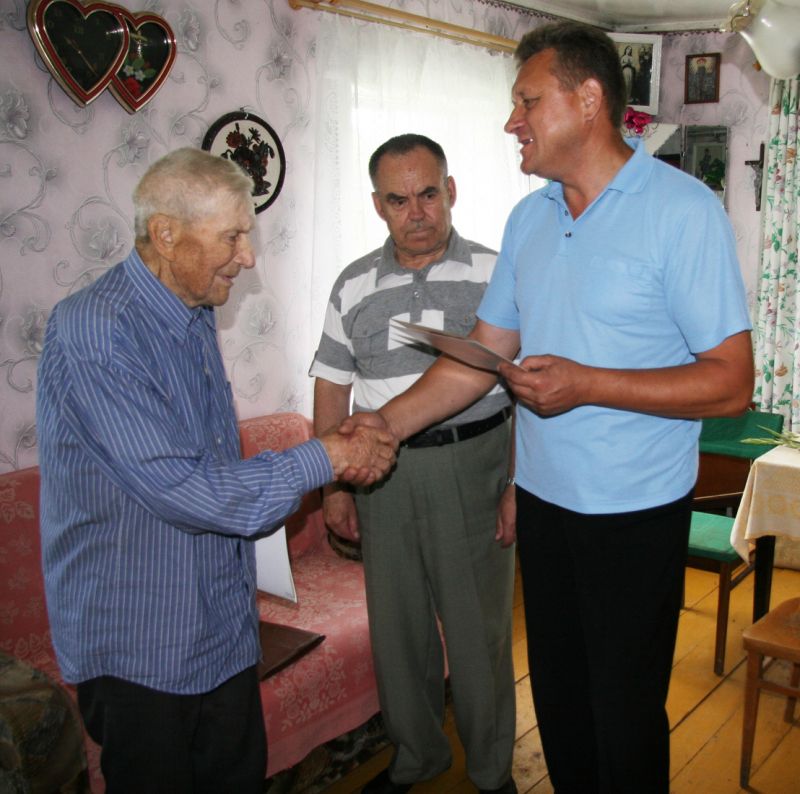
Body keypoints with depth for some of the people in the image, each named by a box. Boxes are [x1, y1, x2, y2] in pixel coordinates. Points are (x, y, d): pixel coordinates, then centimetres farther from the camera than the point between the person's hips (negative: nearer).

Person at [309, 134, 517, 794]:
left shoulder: (494, 274, -3)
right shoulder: (354, 286, 6)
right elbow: (333, 386, 10)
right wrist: (334, 484, 6)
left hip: (473, 465, -3)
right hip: (382, 473, 3)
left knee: (479, 627, 7)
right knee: (397, 623, 14)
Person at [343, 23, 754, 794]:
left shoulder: (682, 210, -14)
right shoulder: (527, 218, 7)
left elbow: (731, 383, -16)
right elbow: (482, 353, 9)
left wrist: (585, 384, -24)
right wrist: (386, 422, -1)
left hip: (634, 512, -6)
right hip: (542, 499, 6)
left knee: (623, 710, 7)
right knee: (556, 697, 19)